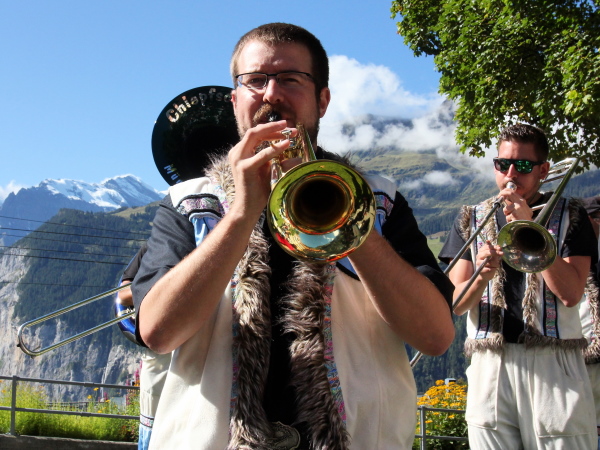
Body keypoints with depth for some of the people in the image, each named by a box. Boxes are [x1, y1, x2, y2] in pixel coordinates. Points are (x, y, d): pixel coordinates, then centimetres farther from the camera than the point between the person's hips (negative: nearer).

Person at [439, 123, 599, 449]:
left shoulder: (569, 216, 8)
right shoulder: (470, 220, 13)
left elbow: (570, 294, -7)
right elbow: (456, 304, 5)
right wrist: (482, 276, -16)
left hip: (554, 365, -1)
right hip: (489, 366, 2)